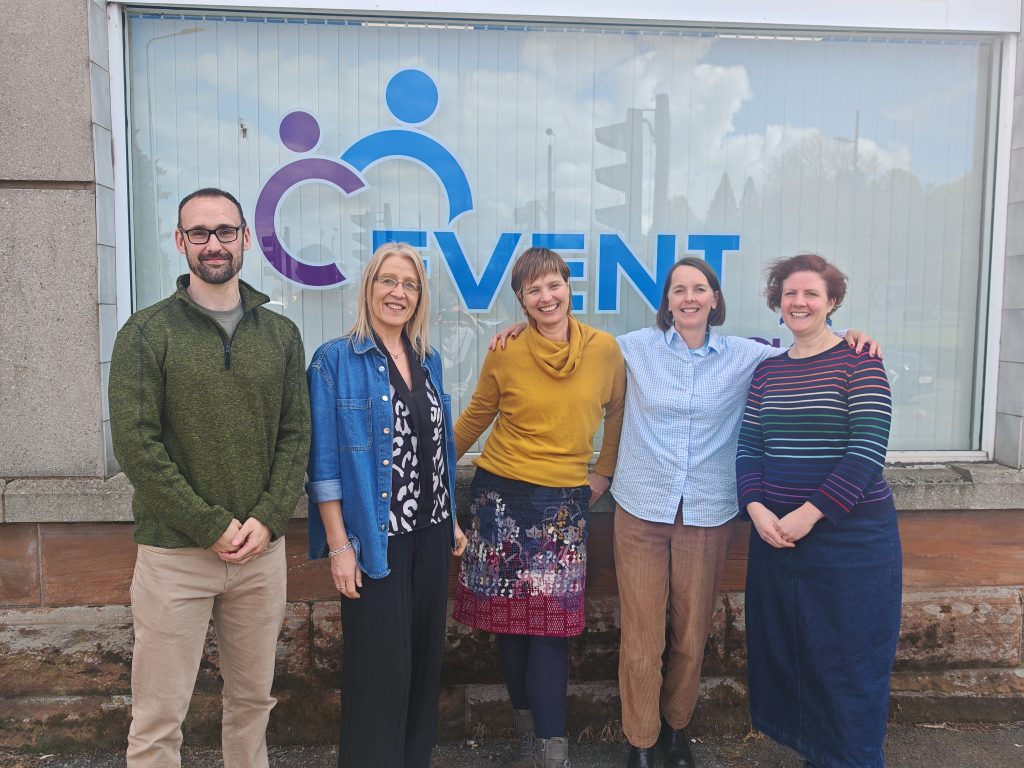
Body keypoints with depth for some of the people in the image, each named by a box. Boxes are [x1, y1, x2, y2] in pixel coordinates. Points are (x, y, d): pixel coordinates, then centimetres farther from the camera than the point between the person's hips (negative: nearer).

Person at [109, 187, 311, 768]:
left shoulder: (281, 334, 7)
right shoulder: (147, 333, -3)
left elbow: (296, 435, 5)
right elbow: (136, 444, -10)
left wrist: (268, 518, -8)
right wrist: (212, 528, -13)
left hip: (262, 548, 3)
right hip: (174, 552, -3)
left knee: (253, 700, 16)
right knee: (159, 719, 5)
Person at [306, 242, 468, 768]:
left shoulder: (429, 361, 10)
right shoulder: (336, 361, -7)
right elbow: (324, 462, -10)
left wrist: (452, 522, 15)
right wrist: (339, 545, -14)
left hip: (430, 534, 6)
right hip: (376, 538, -6)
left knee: (425, 658, 15)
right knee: (380, 666, 2)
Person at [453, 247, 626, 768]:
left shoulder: (604, 348, -3)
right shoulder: (505, 353, -4)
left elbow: (617, 412, 13)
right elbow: (475, 418, 10)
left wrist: (604, 472, 11)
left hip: (565, 501, 0)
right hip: (501, 493, 1)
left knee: (552, 625, -3)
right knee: (509, 619, 7)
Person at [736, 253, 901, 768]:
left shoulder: (858, 362, -6)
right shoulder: (767, 370, 9)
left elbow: (869, 449, -14)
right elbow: (749, 446, 6)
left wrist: (809, 513, -18)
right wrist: (756, 508, -10)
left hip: (850, 532, -5)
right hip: (775, 532, 5)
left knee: (848, 659, 6)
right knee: (784, 649, 12)